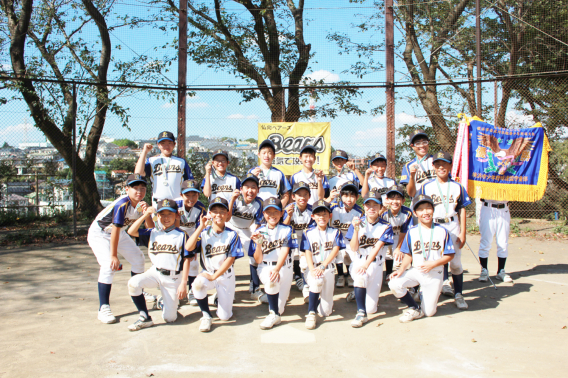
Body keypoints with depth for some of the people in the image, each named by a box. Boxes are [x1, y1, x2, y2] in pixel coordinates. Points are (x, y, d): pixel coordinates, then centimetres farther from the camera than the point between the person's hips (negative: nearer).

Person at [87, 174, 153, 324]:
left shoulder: (140, 204, -9)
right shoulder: (122, 204, -32)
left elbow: (150, 226, -12)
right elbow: (115, 230, -32)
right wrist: (114, 255, -30)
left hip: (120, 234, 8)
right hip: (99, 234, -8)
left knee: (138, 257, 13)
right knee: (109, 265, -26)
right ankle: (103, 308, -22)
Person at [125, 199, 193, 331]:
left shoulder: (182, 235, -3)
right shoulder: (153, 233, 7)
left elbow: (186, 260, -5)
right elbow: (131, 231, -3)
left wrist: (183, 283, -11)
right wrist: (145, 215, -6)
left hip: (173, 277, -3)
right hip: (155, 273, 3)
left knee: (169, 318, -3)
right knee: (133, 283, -28)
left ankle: (166, 301, 34)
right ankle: (145, 318, -9)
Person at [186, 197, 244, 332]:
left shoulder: (232, 235, -7)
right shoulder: (203, 232, -3)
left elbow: (230, 259, -12)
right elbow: (189, 247, -18)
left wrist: (214, 276, -19)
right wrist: (201, 227, -18)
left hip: (225, 274, -1)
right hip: (207, 272, 1)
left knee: (224, 316, -4)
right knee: (197, 284, -36)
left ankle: (224, 297, 32)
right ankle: (206, 316, -10)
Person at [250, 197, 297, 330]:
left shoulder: (286, 230, 0)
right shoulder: (259, 232, 2)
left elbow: (284, 251, -13)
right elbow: (258, 260, -2)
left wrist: (277, 269, -30)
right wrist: (258, 244, -21)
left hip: (284, 267, 0)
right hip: (265, 267, 0)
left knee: (279, 307, -6)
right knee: (271, 282, -35)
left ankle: (275, 313, 32)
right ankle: (274, 315, -16)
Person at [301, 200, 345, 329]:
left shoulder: (335, 232, 7)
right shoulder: (308, 233, 5)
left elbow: (335, 250, -6)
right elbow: (307, 252, -5)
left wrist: (322, 266, -20)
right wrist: (312, 269, -23)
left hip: (329, 269, 1)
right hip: (313, 268, -1)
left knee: (326, 312, -4)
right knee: (317, 281, -39)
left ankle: (322, 299, 32)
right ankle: (311, 313, -22)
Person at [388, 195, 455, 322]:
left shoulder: (442, 231, -3)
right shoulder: (412, 232, 1)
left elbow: (450, 255, -2)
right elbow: (408, 255, 4)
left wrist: (433, 264, -17)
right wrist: (401, 269, -12)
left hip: (434, 274, -1)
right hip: (415, 271, 1)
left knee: (429, 312, -1)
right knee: (394, 284, -26)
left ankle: (424, 295, 36)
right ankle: (415, 309, 0)